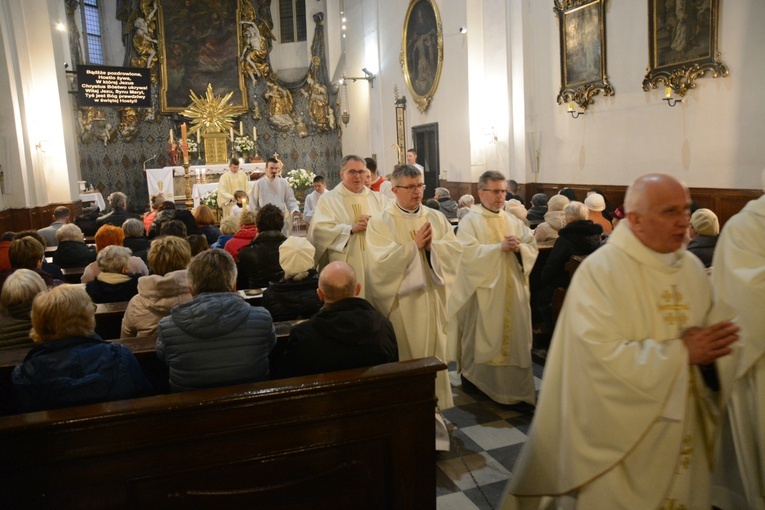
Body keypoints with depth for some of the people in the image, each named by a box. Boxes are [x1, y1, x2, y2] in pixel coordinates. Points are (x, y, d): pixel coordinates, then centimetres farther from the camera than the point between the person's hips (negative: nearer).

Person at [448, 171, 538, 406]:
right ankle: (475, 380, 17)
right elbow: (469, 253, -18)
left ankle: (514, 384, 19)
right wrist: (500, 247, -21)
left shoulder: (513, 221, 12)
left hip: (512, 291, 5)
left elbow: (533, 248, 8)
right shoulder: (470, 221, -5)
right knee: (485, 339, 1)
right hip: (483, 292, -5)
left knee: (513, 336, 8)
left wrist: (519, 247, -12)